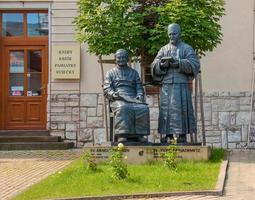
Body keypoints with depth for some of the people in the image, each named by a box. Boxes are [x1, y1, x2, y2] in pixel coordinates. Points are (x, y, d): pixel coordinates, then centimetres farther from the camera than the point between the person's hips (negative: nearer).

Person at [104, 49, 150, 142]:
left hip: (133, 99, 2)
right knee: (123, 109, -39)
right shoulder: (110, 73, 22)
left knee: (143, 109, -32)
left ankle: (139, 134, -31)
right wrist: (113, 94, -13)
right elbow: (106, 89, 10)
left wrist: (140, 96, -2)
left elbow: (139, 87, 21)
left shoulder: (134, 73, 29)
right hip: (118, 100, -2)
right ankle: (122, 135, -44)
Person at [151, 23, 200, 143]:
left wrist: (177, 62, -18)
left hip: (181, 85, -3)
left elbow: (194, 64, -6)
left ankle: (182, 136, -6)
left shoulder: (187, 48, 7)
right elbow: (154, 66, 8)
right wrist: (162, 64, -14)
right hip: (166, 85, 3)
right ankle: (168, 136, 2)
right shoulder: (164, 49, 17)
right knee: (166, 110, -1)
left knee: (180, 110, -8)